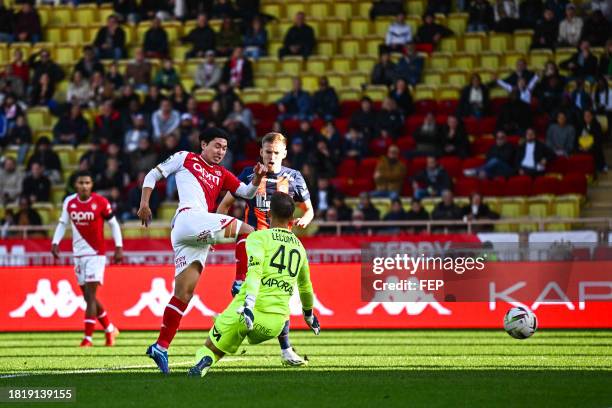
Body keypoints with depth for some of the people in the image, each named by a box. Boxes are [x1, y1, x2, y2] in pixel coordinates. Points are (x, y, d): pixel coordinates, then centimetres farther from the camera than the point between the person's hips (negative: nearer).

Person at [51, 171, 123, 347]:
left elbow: (113, 224, 1)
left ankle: (88, 337, -12)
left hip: (96, 253, -5)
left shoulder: (101, 202, -8)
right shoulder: (69, 202, 3)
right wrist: (55, 242, -1)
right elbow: (63, 224, 13)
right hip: (78, 254, 5)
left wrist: (119, 247, -4)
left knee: (90, 295, -12)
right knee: (88, 297, 10)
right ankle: (110, 329, 28)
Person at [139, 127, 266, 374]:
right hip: (189, 218, -7)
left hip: (198, 236, 7)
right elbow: (153, 175, 13)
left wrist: (257, 178, 3)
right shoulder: (185, 159, 13)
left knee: (184, 292, 1)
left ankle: (161, 347, 0)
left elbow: (247, 192, 23)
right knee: (247, 232, -14)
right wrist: (144, 204, 1)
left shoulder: (221, 174, 29)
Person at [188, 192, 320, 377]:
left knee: (210, 347, 6)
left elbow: (255, 272, -14)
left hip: (248, 312, -4)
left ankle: (203, 360, -26)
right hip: (276, 322, 4)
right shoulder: (299, 247, 21)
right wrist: (309, 313, 54)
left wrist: (248, 305, -26)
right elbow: (305, 287, 36)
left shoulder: (259, 237, 3)